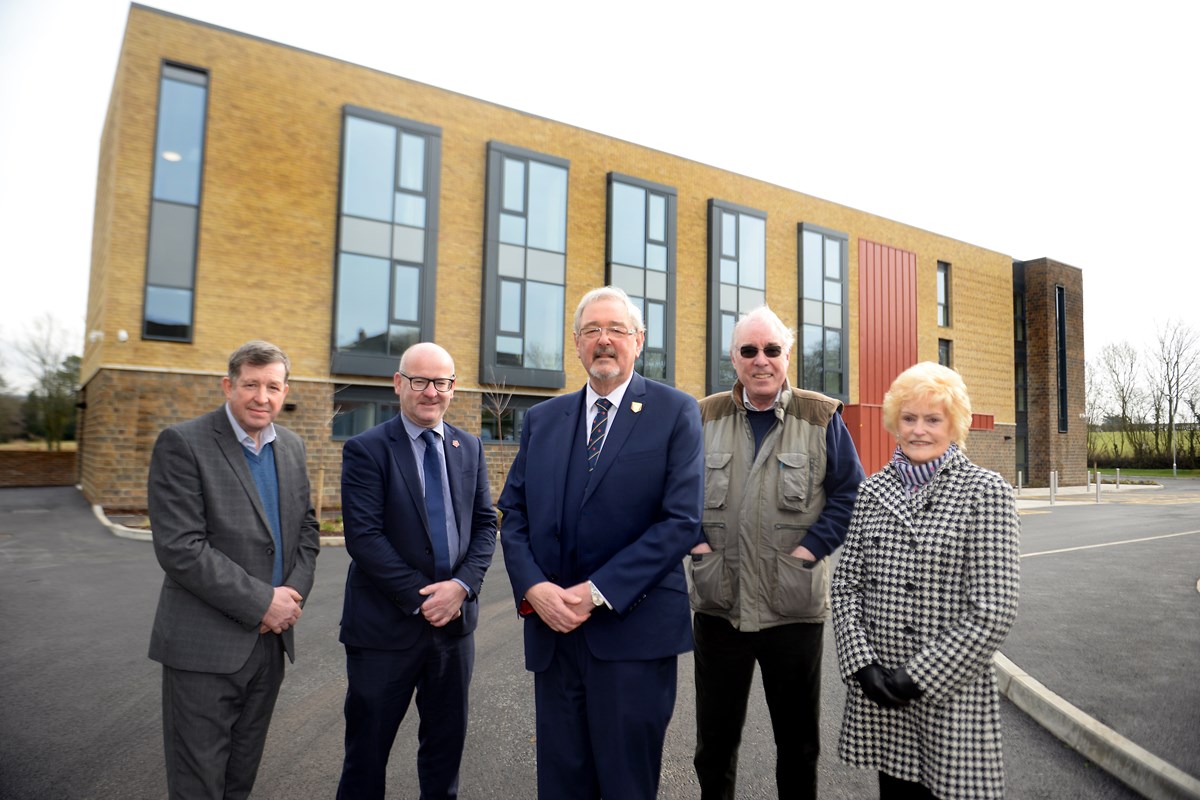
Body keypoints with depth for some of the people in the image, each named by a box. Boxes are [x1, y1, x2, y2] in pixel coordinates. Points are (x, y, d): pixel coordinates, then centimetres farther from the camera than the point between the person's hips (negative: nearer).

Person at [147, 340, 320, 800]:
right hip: (206, 644, -5)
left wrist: (295, 591, -7)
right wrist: (262, 602, -18)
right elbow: (180, 548, -18)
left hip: (271, 638, 5)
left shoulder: (291, 447, 7)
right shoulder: (182, 444, -12)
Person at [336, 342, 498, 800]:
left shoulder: (470, 448, 6)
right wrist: (421, 598, -17)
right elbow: (363, 537, -15)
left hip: (455, 620, 4)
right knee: (368, 746, 12)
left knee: (447, 742, 19)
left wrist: (462, 585, -11)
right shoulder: (366, 450, -8)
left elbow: (485, 525, 5)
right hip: (385, 624, -4)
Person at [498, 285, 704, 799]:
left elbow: (681, 521, -12)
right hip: (552, 627, 4)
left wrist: (598, 592, -16)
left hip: (634, 630, -3)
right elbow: (514, 515, 7)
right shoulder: (541, 419, 10)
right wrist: (532, 587, -10)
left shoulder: (675, 413, -3)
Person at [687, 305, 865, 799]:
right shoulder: (702, 418, 4)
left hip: (794, 608, -1)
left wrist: (814, 546, -11)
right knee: (715, 735, 16)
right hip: (717, 605, 2)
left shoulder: (821, 418, -1)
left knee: (798, 738, 16)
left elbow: (851, 493, -1)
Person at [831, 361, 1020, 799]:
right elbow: (846, 583, 4)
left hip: (951, 692, -3)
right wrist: (862, 663, -8)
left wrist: (919, 676, -13)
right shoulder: (873, 490, 4)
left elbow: (993, 611, -11)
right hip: (876, 687, 3)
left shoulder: (986, 491, -7)